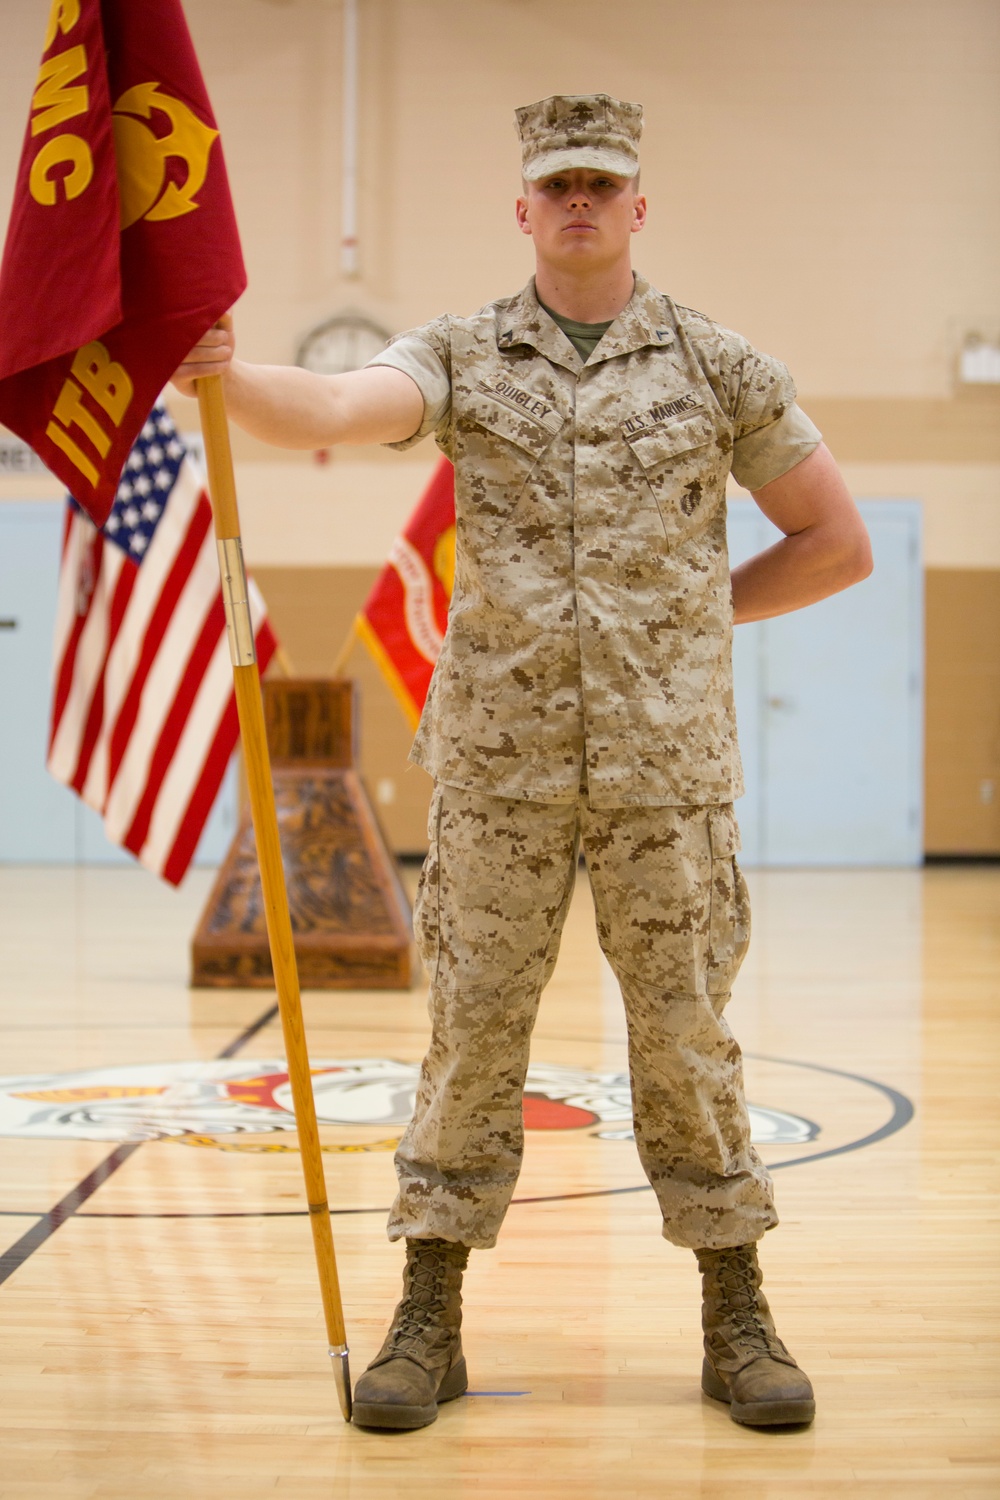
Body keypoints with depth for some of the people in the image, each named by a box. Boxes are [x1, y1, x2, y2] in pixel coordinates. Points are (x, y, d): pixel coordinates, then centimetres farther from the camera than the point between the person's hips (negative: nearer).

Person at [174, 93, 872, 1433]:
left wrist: (698, 609, 5)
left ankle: (738, 1323, 17)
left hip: (668, 763, 0)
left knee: (688, 1034, 5)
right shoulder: (461, 357, 5)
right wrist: (226, 377, -37)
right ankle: (430, 1322, 14)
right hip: (500, 760, 0)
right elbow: (335, 411, -17)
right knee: (472, 1032, 3)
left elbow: (837, 542, 11)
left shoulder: (721, 368, 5)